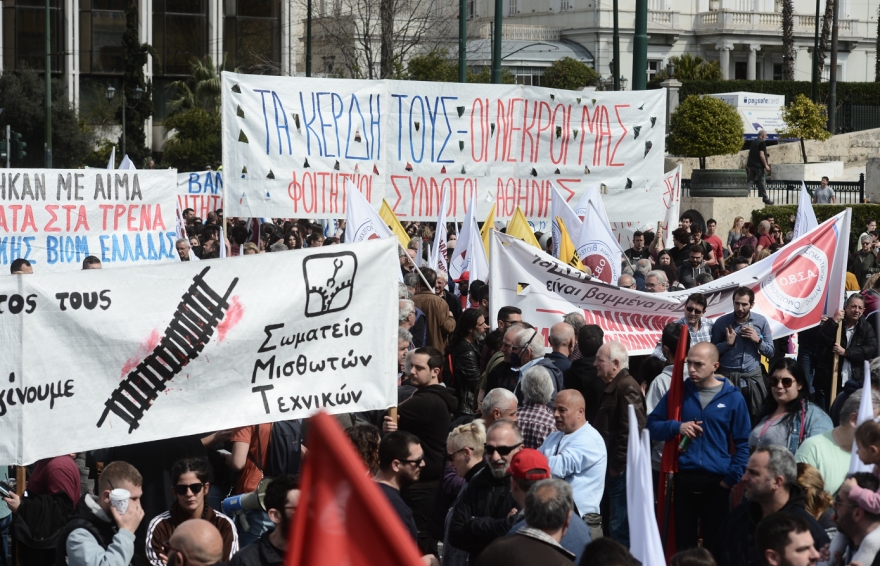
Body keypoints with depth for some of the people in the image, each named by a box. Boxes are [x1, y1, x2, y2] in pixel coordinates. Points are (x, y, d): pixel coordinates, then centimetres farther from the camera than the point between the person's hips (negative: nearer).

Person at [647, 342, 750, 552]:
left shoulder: (733, 398, 1)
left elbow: (743, 443, 3)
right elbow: (652, 426, 7)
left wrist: (731, 478, -6)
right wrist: (676, 427, -12)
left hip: (717, 484, -1)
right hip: (683, 481, 2)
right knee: (683, 545, 7)